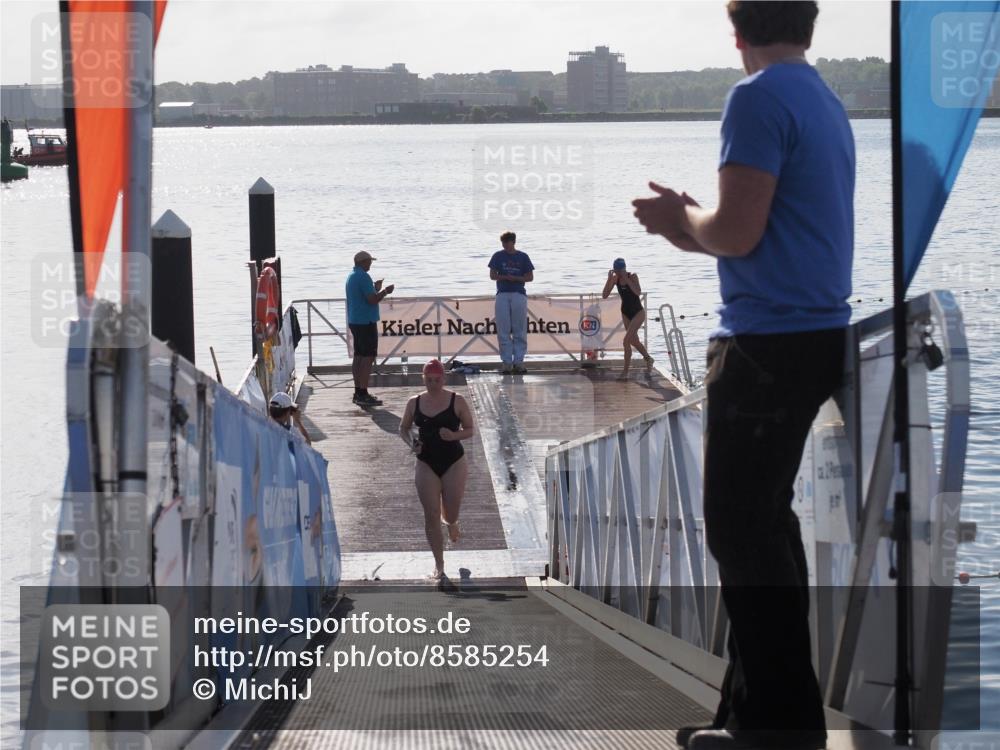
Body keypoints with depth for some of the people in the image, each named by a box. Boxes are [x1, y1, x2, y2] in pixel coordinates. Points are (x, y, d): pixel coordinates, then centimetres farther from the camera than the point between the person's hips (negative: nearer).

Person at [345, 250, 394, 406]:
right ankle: (363, 395, -12)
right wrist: (385, 291, -5)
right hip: (366, 322, -10)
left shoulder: (351, 277, 14)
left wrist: (375, 289, 26)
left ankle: (358, 393, 16)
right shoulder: (363, 277, -16)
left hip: (354, 321, 10)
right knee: (368, 358, -9)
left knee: (359, 356, 13)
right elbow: (372, 300, -21)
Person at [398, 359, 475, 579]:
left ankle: (451, 522, 45)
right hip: (426, 464, 1)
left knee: (450, 515, 4)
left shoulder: (456, 402, -5)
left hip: (453, 462, -1)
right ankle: (439, 564, 9)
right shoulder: (414, 403, 0)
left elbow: (470, 430, 0)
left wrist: (454, 435, -20)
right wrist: (411, 443, -8)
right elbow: (403, 428, 12)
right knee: (431, 516, -3)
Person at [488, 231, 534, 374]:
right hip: (502, 295, 0)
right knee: (503, 331, -2)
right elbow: (492, 275, 5)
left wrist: (516, 278, -11)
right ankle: (506, 362, 1)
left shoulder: (523, 257, 6)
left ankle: (519, 361, 4)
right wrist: (505, 277, -14)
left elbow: (530, 277, 6)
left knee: (520, 331, 0)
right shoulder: (498, 256, 8)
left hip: (519, 294, 0)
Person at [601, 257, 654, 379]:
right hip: (626, 313, 6)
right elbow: (604, 295, -10)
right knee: (634, 341, 16)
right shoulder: (615, 279, -6)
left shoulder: (632, 277, -17)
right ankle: (648, 358, 43)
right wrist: (609, 279, -20)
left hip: (638, 313, -6)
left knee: (626, 341, -17)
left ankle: (625, 371, -9)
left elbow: (638, 292, -34)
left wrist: (626, 278, -32)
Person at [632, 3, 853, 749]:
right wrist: (692, 225, 15)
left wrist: (683, 219, 1)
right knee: (765, 521, 17)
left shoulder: (760, 99, -14)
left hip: (769, 342, -10)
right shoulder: (825, 102, 14)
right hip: (815, 333, 10)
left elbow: (737, 233, -19)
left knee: (741, 529, -4)